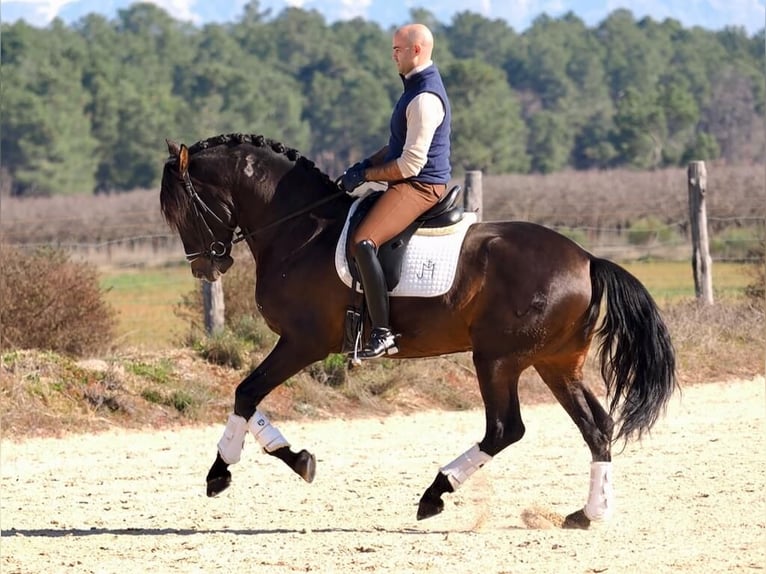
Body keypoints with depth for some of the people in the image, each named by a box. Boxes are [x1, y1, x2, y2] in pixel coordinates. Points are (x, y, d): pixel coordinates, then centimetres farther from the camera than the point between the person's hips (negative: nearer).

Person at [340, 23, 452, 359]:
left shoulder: (424, 99, -19)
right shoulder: (419, 87, 16)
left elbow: (410, 165, -22)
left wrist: (365, 176, -11)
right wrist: (366, 164, 11)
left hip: (419, 187, -11)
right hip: (414, 185, 11)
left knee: (362, 242, -27)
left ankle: (382, 333, -32)